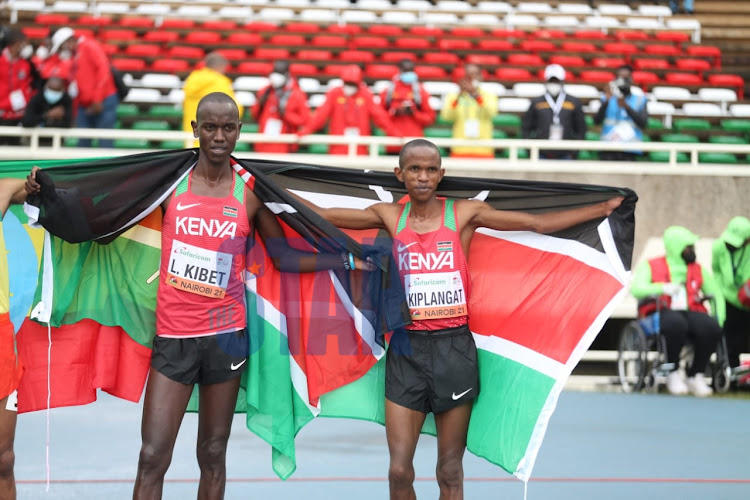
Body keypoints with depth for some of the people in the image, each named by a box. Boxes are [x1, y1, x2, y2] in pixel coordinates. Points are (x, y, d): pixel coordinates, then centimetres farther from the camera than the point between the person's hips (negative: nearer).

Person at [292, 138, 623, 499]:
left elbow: (540, 223, 1)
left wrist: (605, 208, -2)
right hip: (406, 350, 1)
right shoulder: (390, 216, 5)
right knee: (399, 471, -1)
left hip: (455, 348, -1)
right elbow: (323, 215, 8)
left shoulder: (465, 213, 0)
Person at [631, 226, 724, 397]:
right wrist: (662, 288, -24)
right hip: (662, 313, -3)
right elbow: (637, 290, -6)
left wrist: (719, 318, 0)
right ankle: (673, 375, -20)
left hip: (691, 312, 4)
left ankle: (696, 376, -13)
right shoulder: (650, 266, 10)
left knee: (712, 328, -31)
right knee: (676, 324, -40)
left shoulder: (699, 270, 22)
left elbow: (717, 295, 18)